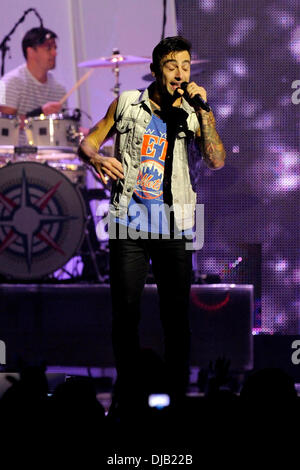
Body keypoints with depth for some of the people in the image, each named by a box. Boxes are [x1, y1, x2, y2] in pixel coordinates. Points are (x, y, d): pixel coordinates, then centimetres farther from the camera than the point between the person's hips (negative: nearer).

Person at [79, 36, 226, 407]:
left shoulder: (193, 115, 6)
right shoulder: (127, 104, 6)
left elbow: (216, 161, -8)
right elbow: (88, 142, 11)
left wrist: (203, 110, -13)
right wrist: (97, 159, -12)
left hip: (173, 226, 1)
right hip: (128, 223, 0)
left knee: (176, 315, 2)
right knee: (125, 313, 0)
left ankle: (178, 393, 9)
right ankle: (126, 393, 11)